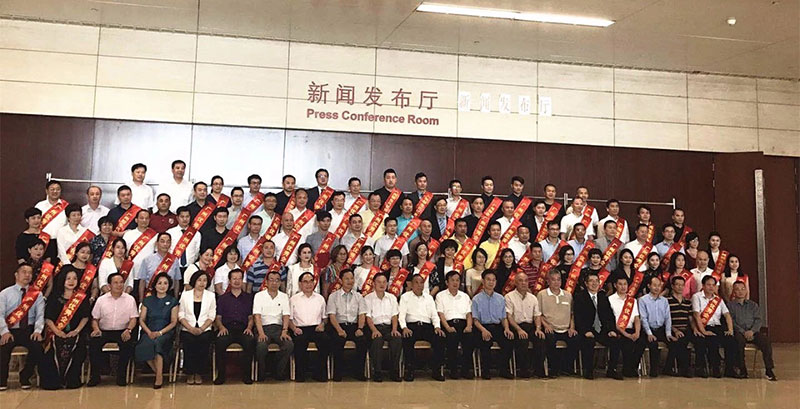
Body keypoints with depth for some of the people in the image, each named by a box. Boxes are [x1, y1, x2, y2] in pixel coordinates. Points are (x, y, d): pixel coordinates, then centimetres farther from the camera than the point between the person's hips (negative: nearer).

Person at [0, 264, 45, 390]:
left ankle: (25, 377, -2)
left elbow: (40, 315, 3)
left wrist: (37, 331, -16)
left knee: (38, 346, -29)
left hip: (29, 331, 1)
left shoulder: (37, 294, 12)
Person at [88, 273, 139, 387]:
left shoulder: (130, 299, 8)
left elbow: (133, 318, 3)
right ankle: (95, 376, -15)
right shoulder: (101, 300, 10)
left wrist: (128, 329, -16)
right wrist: (96, 329, -11)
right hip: (104, 331, 1)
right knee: (93, 341, -29)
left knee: (129, 343, -32)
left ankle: (121, 375, -17)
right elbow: (95, 319, 10)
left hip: (122, 332, -1)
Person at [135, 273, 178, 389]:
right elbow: (141, 320, 11)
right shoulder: (147, 301, 16)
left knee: (157, 343, -36)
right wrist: (149, 332, -8)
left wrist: (160, 332, -11)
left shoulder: (172, 301, 10)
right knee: (142, 347, -32)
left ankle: (159, 376, -26)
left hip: (166, 332, -2)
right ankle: (158, 372, -15)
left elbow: (173, 322, 4)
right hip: (149, 332, 2)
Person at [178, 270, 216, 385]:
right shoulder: (185, 295, 12)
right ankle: (189, 374, -12)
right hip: (187, 330, 0)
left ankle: (199, 373, -12)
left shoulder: (211, 295, 13)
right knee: (189, 342, -30)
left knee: (203, 341, -30)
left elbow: (211, 316, 6)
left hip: (204, 330, 0)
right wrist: (191, 329, -10)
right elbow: (181, 315, 4)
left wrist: (201, 329, -10)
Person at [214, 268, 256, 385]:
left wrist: (249, 327, -6)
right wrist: (221, 327, -7)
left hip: (243, 329, 0)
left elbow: (251, 317, 14)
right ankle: (220, 374, -21)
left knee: (251, 341, -34)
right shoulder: (222, 298, 22)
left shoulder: (248, 297, 21)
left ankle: (246, 374, -21)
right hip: (227, 328, 0)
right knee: (220, 342, -34)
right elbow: (218, 317, 14)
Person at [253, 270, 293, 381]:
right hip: (264, 327, -2)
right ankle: (261, 373, -7)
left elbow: (286, 316, 5)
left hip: (279, 328, 2)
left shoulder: (284, 296, 15)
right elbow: (257, 316, -4)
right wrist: (261, 333, -19)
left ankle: (279, 372, -7)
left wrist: (284, 331, -13)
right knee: (261, 346, -33)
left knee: (289, 344, -28)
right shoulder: (259, 296, 7)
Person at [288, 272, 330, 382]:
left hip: (316, 328, 2)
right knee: (299, 342, -36)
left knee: (325, 340, -31)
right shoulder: (293, 299, 15)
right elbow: (289, 319, 10)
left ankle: (319, 373, -21)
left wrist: (322, 324, 1)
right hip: (300, 329, -1)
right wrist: (294, 328, -9)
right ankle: (300, 374, -20)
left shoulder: (320, 299, 20)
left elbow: (324, 317, 22)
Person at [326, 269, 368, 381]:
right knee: (337, 341, -32)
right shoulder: (333, 296, 9)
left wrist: (360, 329, -11)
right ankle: (338, 372, -17)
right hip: (338, 325, -2)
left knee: (363, 340, -28)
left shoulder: (358, 296, 17)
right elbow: (332, 316, -1)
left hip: (354, 325, 2)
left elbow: (362, 315, 8)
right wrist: (339, 330, -17)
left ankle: (358, 371, -15)